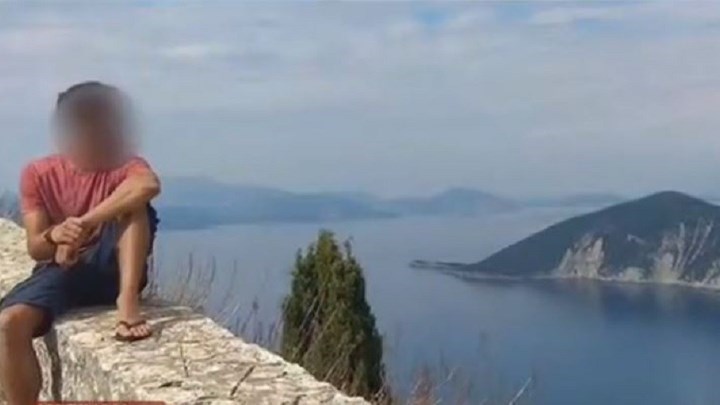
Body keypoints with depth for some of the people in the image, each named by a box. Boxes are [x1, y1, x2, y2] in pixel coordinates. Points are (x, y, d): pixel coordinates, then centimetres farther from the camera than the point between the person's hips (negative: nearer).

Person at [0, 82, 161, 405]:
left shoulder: (125, 165, -7)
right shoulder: (38, 174, 0)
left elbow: (149, 185, -34)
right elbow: (35, 249, -3)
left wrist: (84, 224, -36)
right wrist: (54, 235, -28)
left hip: (111, 270, -2)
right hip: (64, 271, 2)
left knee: (134, 204, -26)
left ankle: (128, 300, -33)